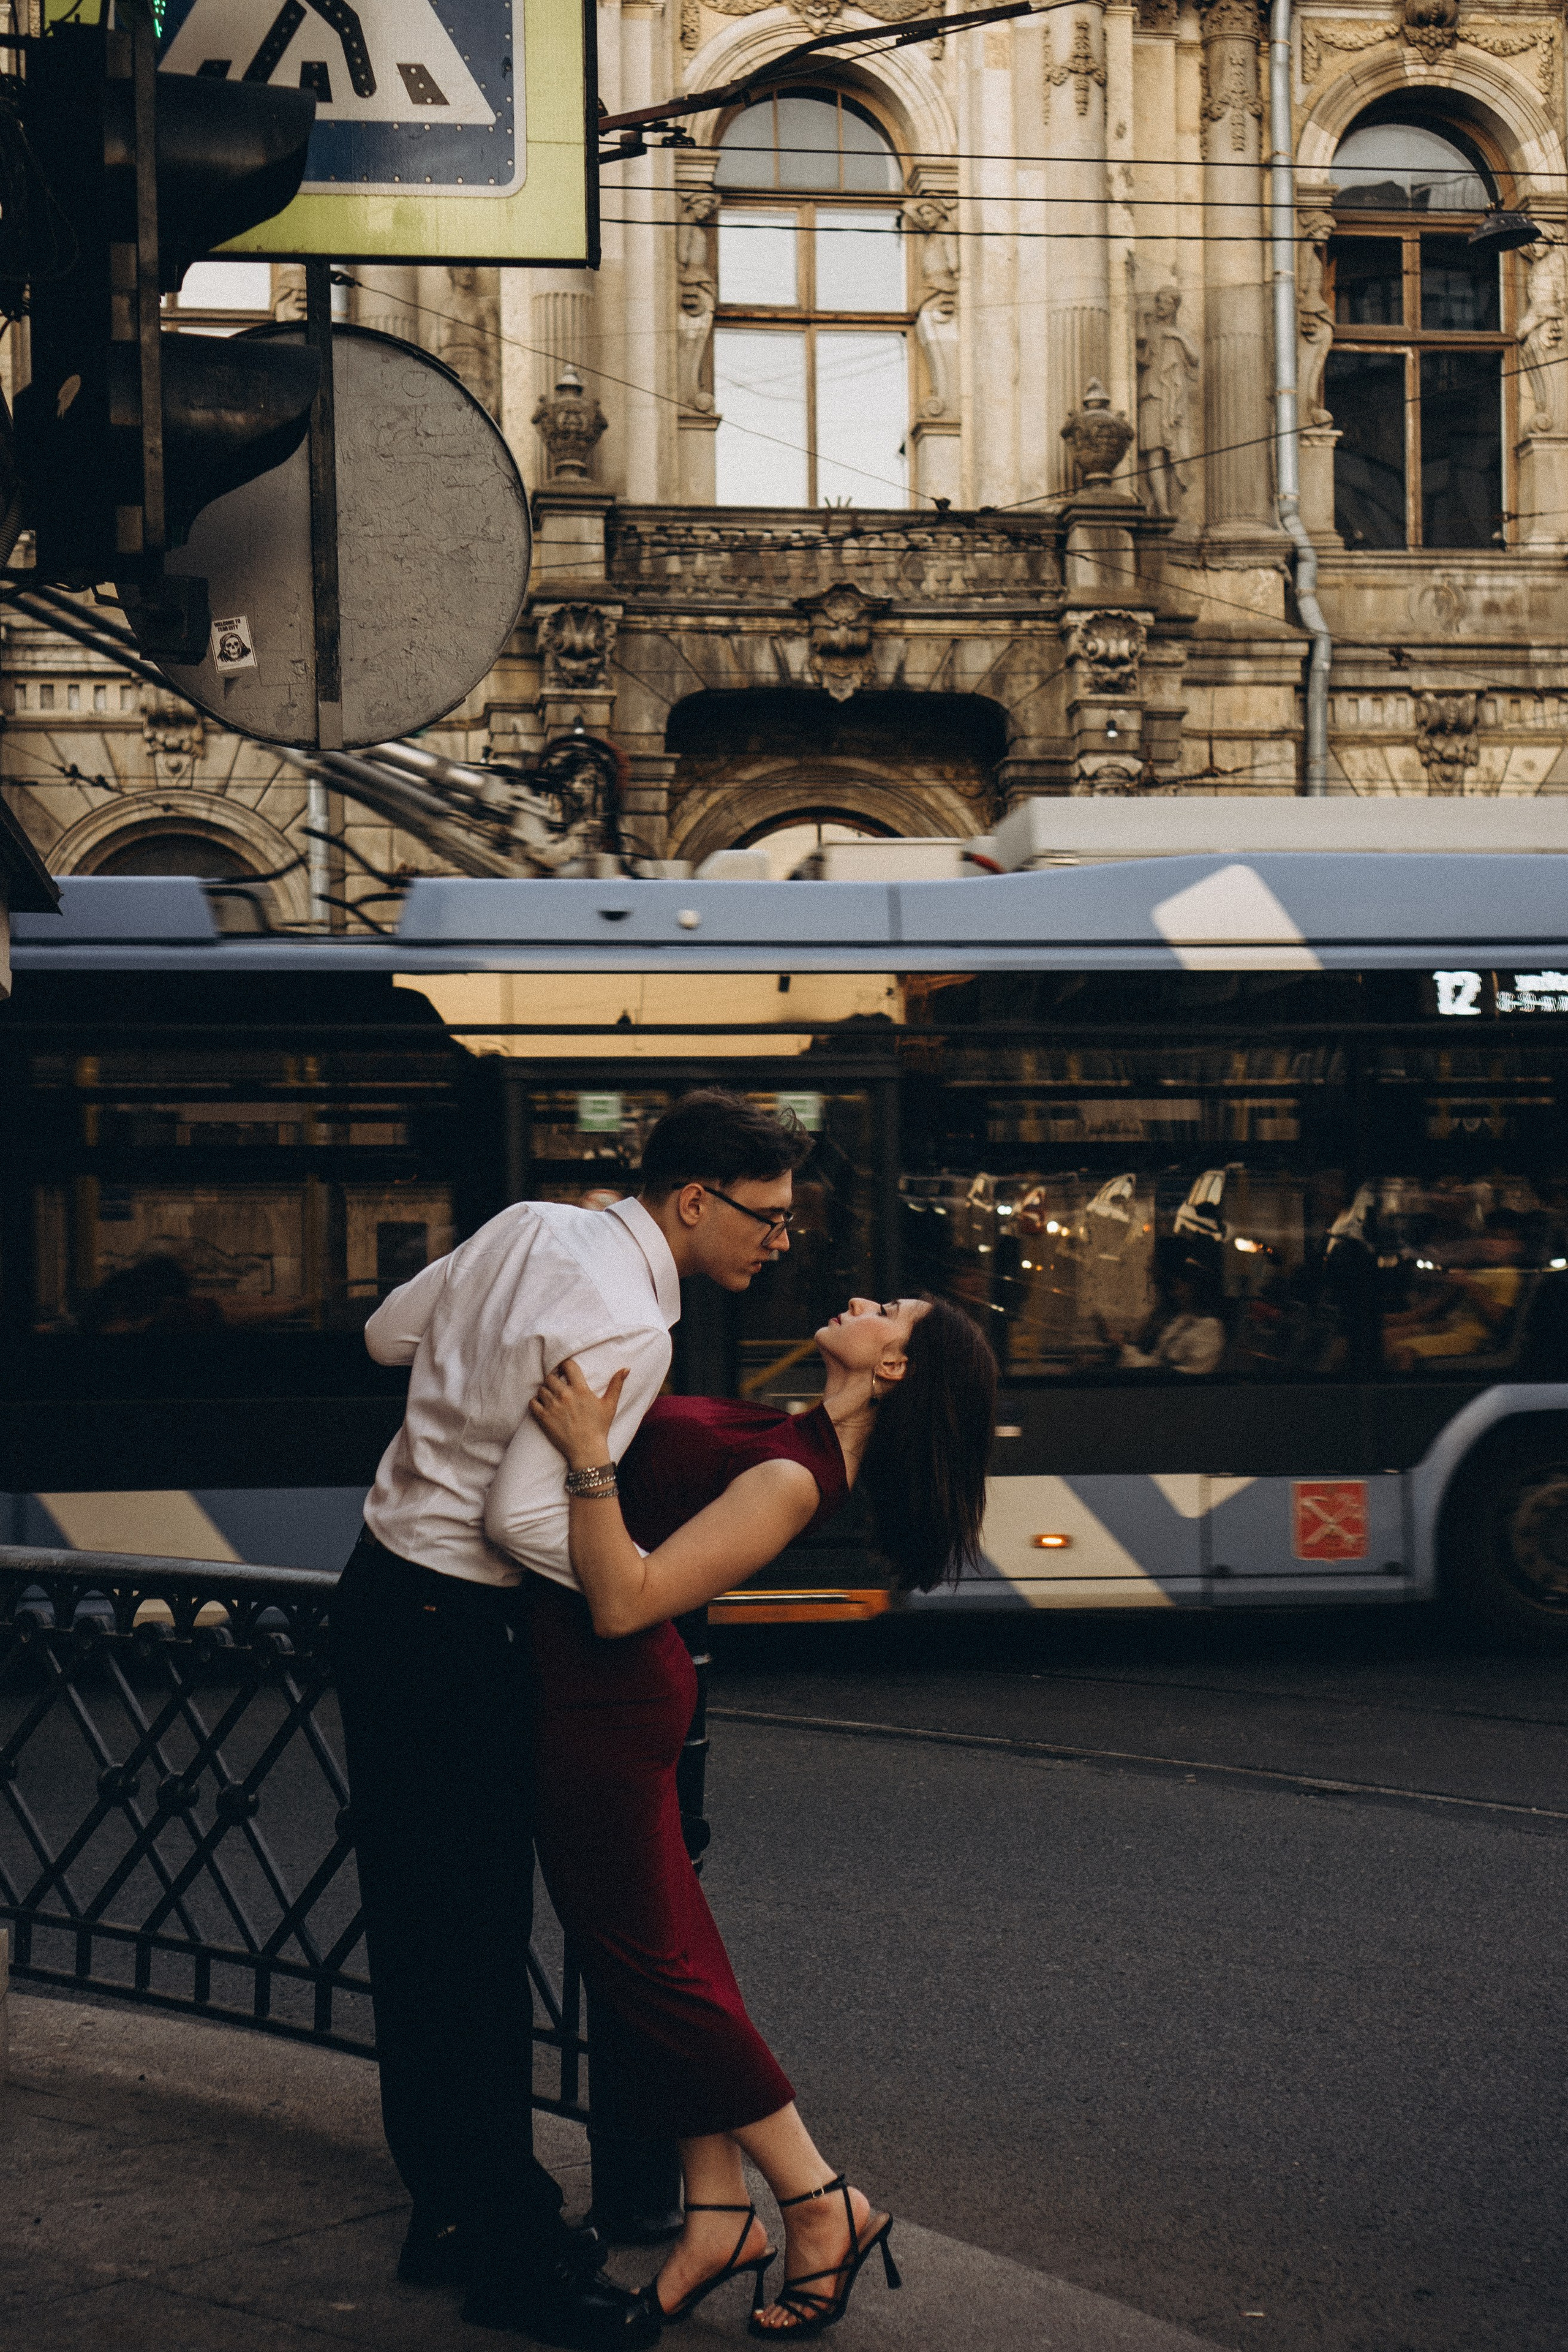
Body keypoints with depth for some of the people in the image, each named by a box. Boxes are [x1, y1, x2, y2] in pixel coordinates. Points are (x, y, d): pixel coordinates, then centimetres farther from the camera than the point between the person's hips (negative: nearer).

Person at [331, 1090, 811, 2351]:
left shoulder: (535, 1228, 5)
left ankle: (450, 2205, 25)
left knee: (417, 1924, 15)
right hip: (453, 1632, -10)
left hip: (383, 1585, 10)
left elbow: (388, 1332, 19)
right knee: (480, 1939, -4)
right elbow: (526, 1518, -25)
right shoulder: (629, 1331, -22)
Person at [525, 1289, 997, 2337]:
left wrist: (588, 1455, -33)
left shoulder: (791, 1480, -23)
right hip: (598, 1690, 10)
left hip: (605, 1699, -10)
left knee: (647, 1958, -1)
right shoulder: (792, 1443, 6)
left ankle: (824, 2206, 8)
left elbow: (624, 1602, -27)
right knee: (657, 1947, 12)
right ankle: (721, 2215, 17)